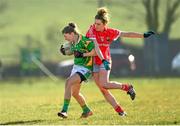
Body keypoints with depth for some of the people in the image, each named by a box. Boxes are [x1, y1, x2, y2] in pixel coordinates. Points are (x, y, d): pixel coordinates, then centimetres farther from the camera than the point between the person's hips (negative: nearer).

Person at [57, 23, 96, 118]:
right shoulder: (73, 42, 5)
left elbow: (95, 52, -24)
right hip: (76, 66, 9)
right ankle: (87, 111, 34)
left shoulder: (84, 41, -20)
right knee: (74, 93, 12)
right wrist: (64, 52, 5)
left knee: (68, 82, -26)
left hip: (85, 68, -9)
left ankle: (64, 110, -27)